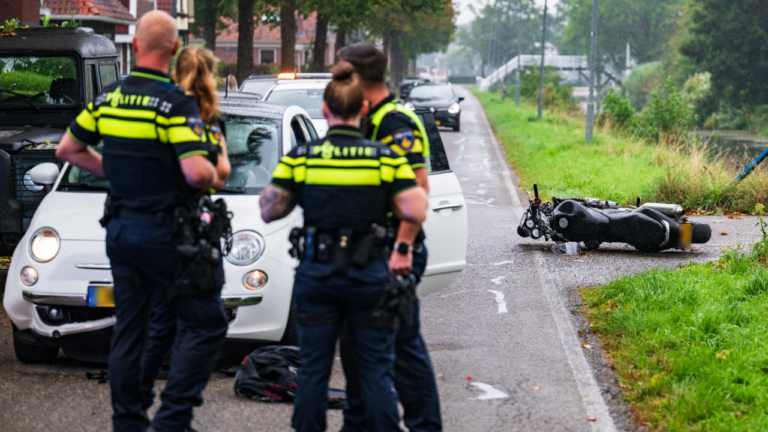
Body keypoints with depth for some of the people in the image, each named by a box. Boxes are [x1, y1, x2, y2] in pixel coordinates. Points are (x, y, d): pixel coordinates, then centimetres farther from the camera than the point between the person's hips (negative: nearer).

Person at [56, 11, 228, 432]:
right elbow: (196, 172, -26)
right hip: (164, 233, -7)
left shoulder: (109, 97, 5)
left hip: (120, 230, 7)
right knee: (205, 324, 0)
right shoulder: (175, 103, -16)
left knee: (128, 329, 14)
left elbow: (68, 149, 14)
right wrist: (213, 176, -4)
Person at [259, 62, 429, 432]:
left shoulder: (300, 156, -3)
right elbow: (415, 212, -10)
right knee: (376, 370, 6)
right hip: (369, 276, -1)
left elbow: (269, 211, -3)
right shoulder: (386, 158, -6)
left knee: (312, 369, 10)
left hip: (315, 274, 1)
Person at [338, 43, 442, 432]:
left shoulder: (397, 124, -16)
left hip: (393, 254, -10)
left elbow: (418, 189, -22)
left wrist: (403, 249, -25)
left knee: (402, 342, -6)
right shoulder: (369, 122, 14)